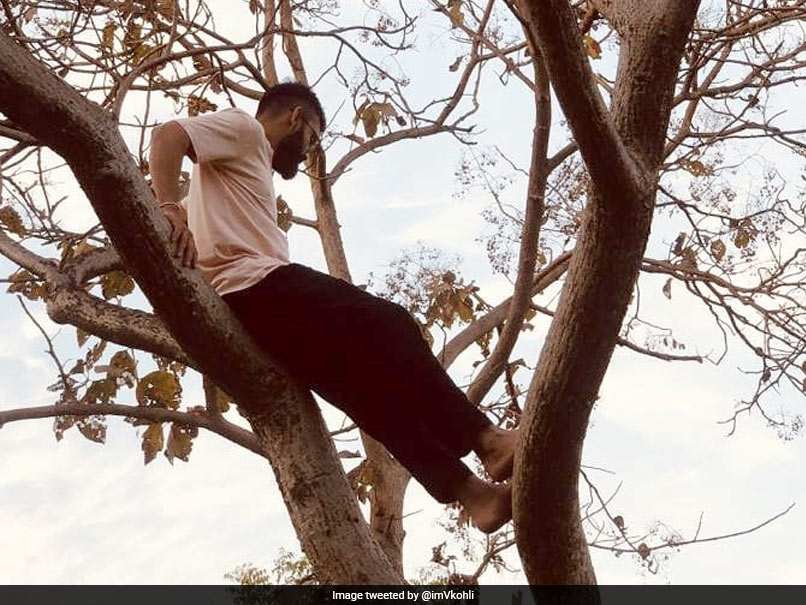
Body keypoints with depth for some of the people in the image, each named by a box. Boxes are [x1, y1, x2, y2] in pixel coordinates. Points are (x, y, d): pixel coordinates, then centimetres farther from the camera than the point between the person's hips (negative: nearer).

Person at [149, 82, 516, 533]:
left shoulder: (246, 165, 36)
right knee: (389, 328, -14)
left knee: (369, 388, 1)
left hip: (246, 312, 9)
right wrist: (169, 209, -22)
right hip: (258, 285, -9)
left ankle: (470, 491, -5)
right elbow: (168, 135, -8)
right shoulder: (244, 129, 10)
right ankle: (486, 440, -20)